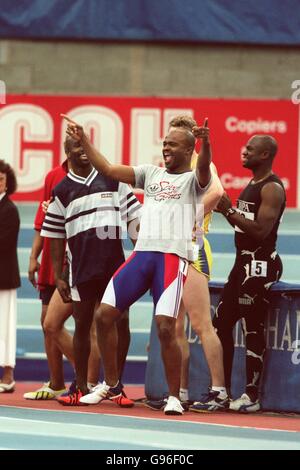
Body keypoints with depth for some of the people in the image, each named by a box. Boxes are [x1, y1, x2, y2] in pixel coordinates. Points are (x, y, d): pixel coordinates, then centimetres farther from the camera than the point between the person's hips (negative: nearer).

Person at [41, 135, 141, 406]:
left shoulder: (113, 181, 7)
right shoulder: (62, 191, 4)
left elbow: (134, 218, 11)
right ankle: (80, 388, 13)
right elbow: (56, 238, 6)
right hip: (81, 269, -1)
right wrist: (58, 277, 2)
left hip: (115, 265, 1)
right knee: (82, 326, 4)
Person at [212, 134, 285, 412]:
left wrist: (229, 211, -18)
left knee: (252, 330, -7)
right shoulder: (252, 185, 17)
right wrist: (226, 211, 8)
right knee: (221, 323, 10)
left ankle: (252, 396, -2)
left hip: (260, 265, -10)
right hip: (243, 261, 10)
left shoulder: (272, 189, -14)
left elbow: (260, 231, -22)